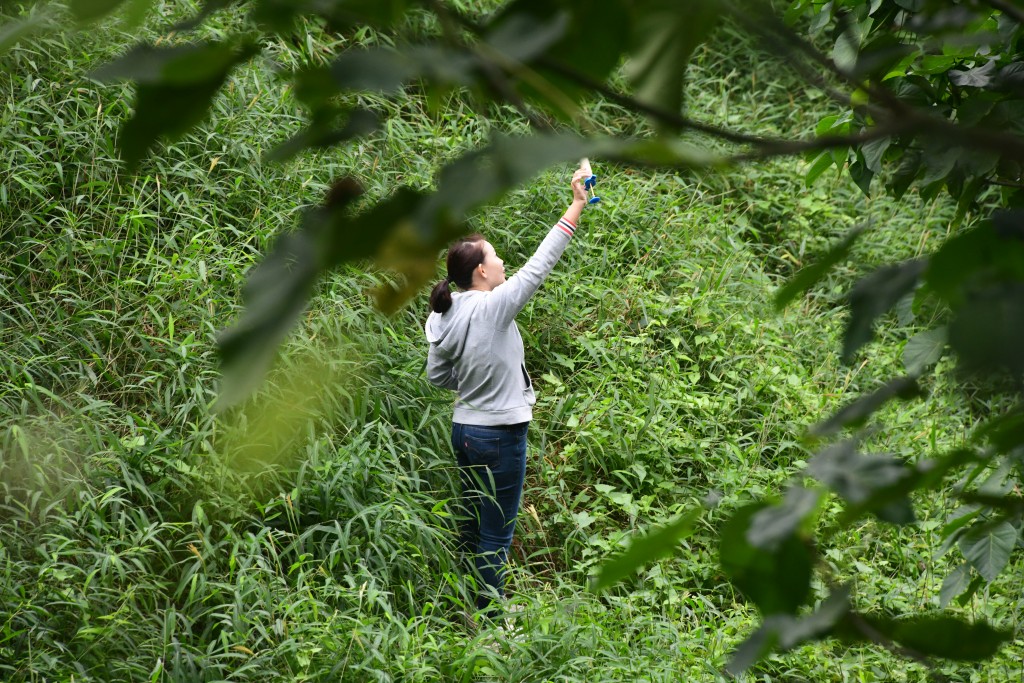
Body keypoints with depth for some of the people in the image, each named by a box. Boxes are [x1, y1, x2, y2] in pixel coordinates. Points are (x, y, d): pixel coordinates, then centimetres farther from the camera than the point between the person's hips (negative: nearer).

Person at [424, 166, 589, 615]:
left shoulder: (444, 318, 3)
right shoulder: (493, 306, -19)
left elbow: (437, 375, 13)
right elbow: (540, 263, -16)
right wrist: (576, 206, -12)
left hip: (464, 428, 8)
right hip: (500, 434, -8)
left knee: (471, 528, 17)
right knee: (495, 539, 0)